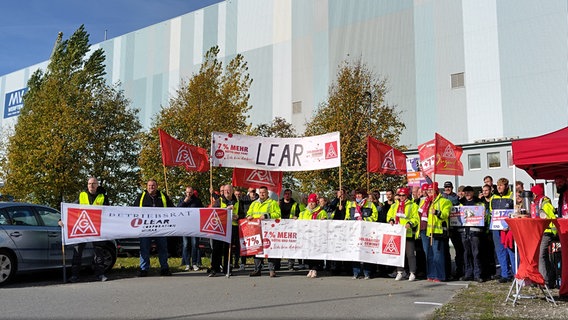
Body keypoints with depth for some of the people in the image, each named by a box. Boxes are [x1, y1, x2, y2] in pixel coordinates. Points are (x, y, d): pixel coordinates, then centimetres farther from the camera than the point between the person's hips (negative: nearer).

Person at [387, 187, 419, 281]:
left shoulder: (413, 205, 0)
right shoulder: (394, 205, 17)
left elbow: (416, 218, -5)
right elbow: (389, 215, 20)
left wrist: (410, 223, -21)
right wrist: (391, 220, 0)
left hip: (408, 233, -5)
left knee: (410, 253, -3)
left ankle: (412, 273, 5)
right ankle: (399, 272, 15)